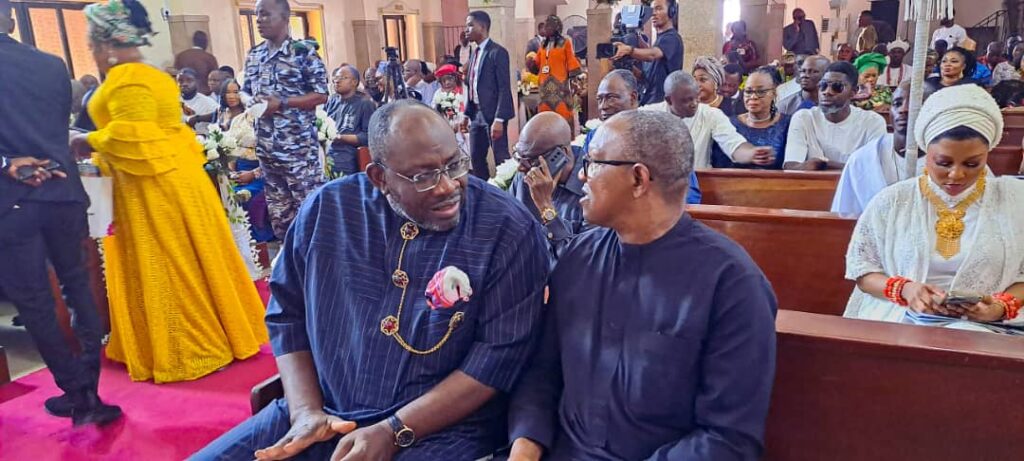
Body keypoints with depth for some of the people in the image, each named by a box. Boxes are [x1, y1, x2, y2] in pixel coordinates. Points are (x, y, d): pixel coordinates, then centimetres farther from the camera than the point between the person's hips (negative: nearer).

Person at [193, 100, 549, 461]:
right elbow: (288, 314, 6)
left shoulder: (509, 230, -13)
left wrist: (394, 432, -18)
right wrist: (306, 411, -6)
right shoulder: (327, 209, -2)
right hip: (323, 412, 3)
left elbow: (501, 353, -15)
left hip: (442, 428, -2)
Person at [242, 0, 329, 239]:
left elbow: (321, 95, -10)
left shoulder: (304, 53, -7)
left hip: (299, 147, -6)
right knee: (278, 210, 13)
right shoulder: (253, 55, 12)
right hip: (267, 147, 6)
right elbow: (246, 91, 20)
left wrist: (281, 103, -17)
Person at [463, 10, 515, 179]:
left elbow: (504, 88, -16)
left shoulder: (497, 52, -12)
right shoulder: (475, 53, 13)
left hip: (493, 114, -8)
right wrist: (467, 114, 14)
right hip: (477, 113, 8)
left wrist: (499, 119, -21)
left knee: (501, 158, -2)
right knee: (476, 158, 13)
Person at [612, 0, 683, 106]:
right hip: (648, 102, 9)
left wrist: (629, 50, -49)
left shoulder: (671, 38, -10)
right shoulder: (660, 39, 20)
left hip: (661, 102, -9)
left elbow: (652, 54, -32)